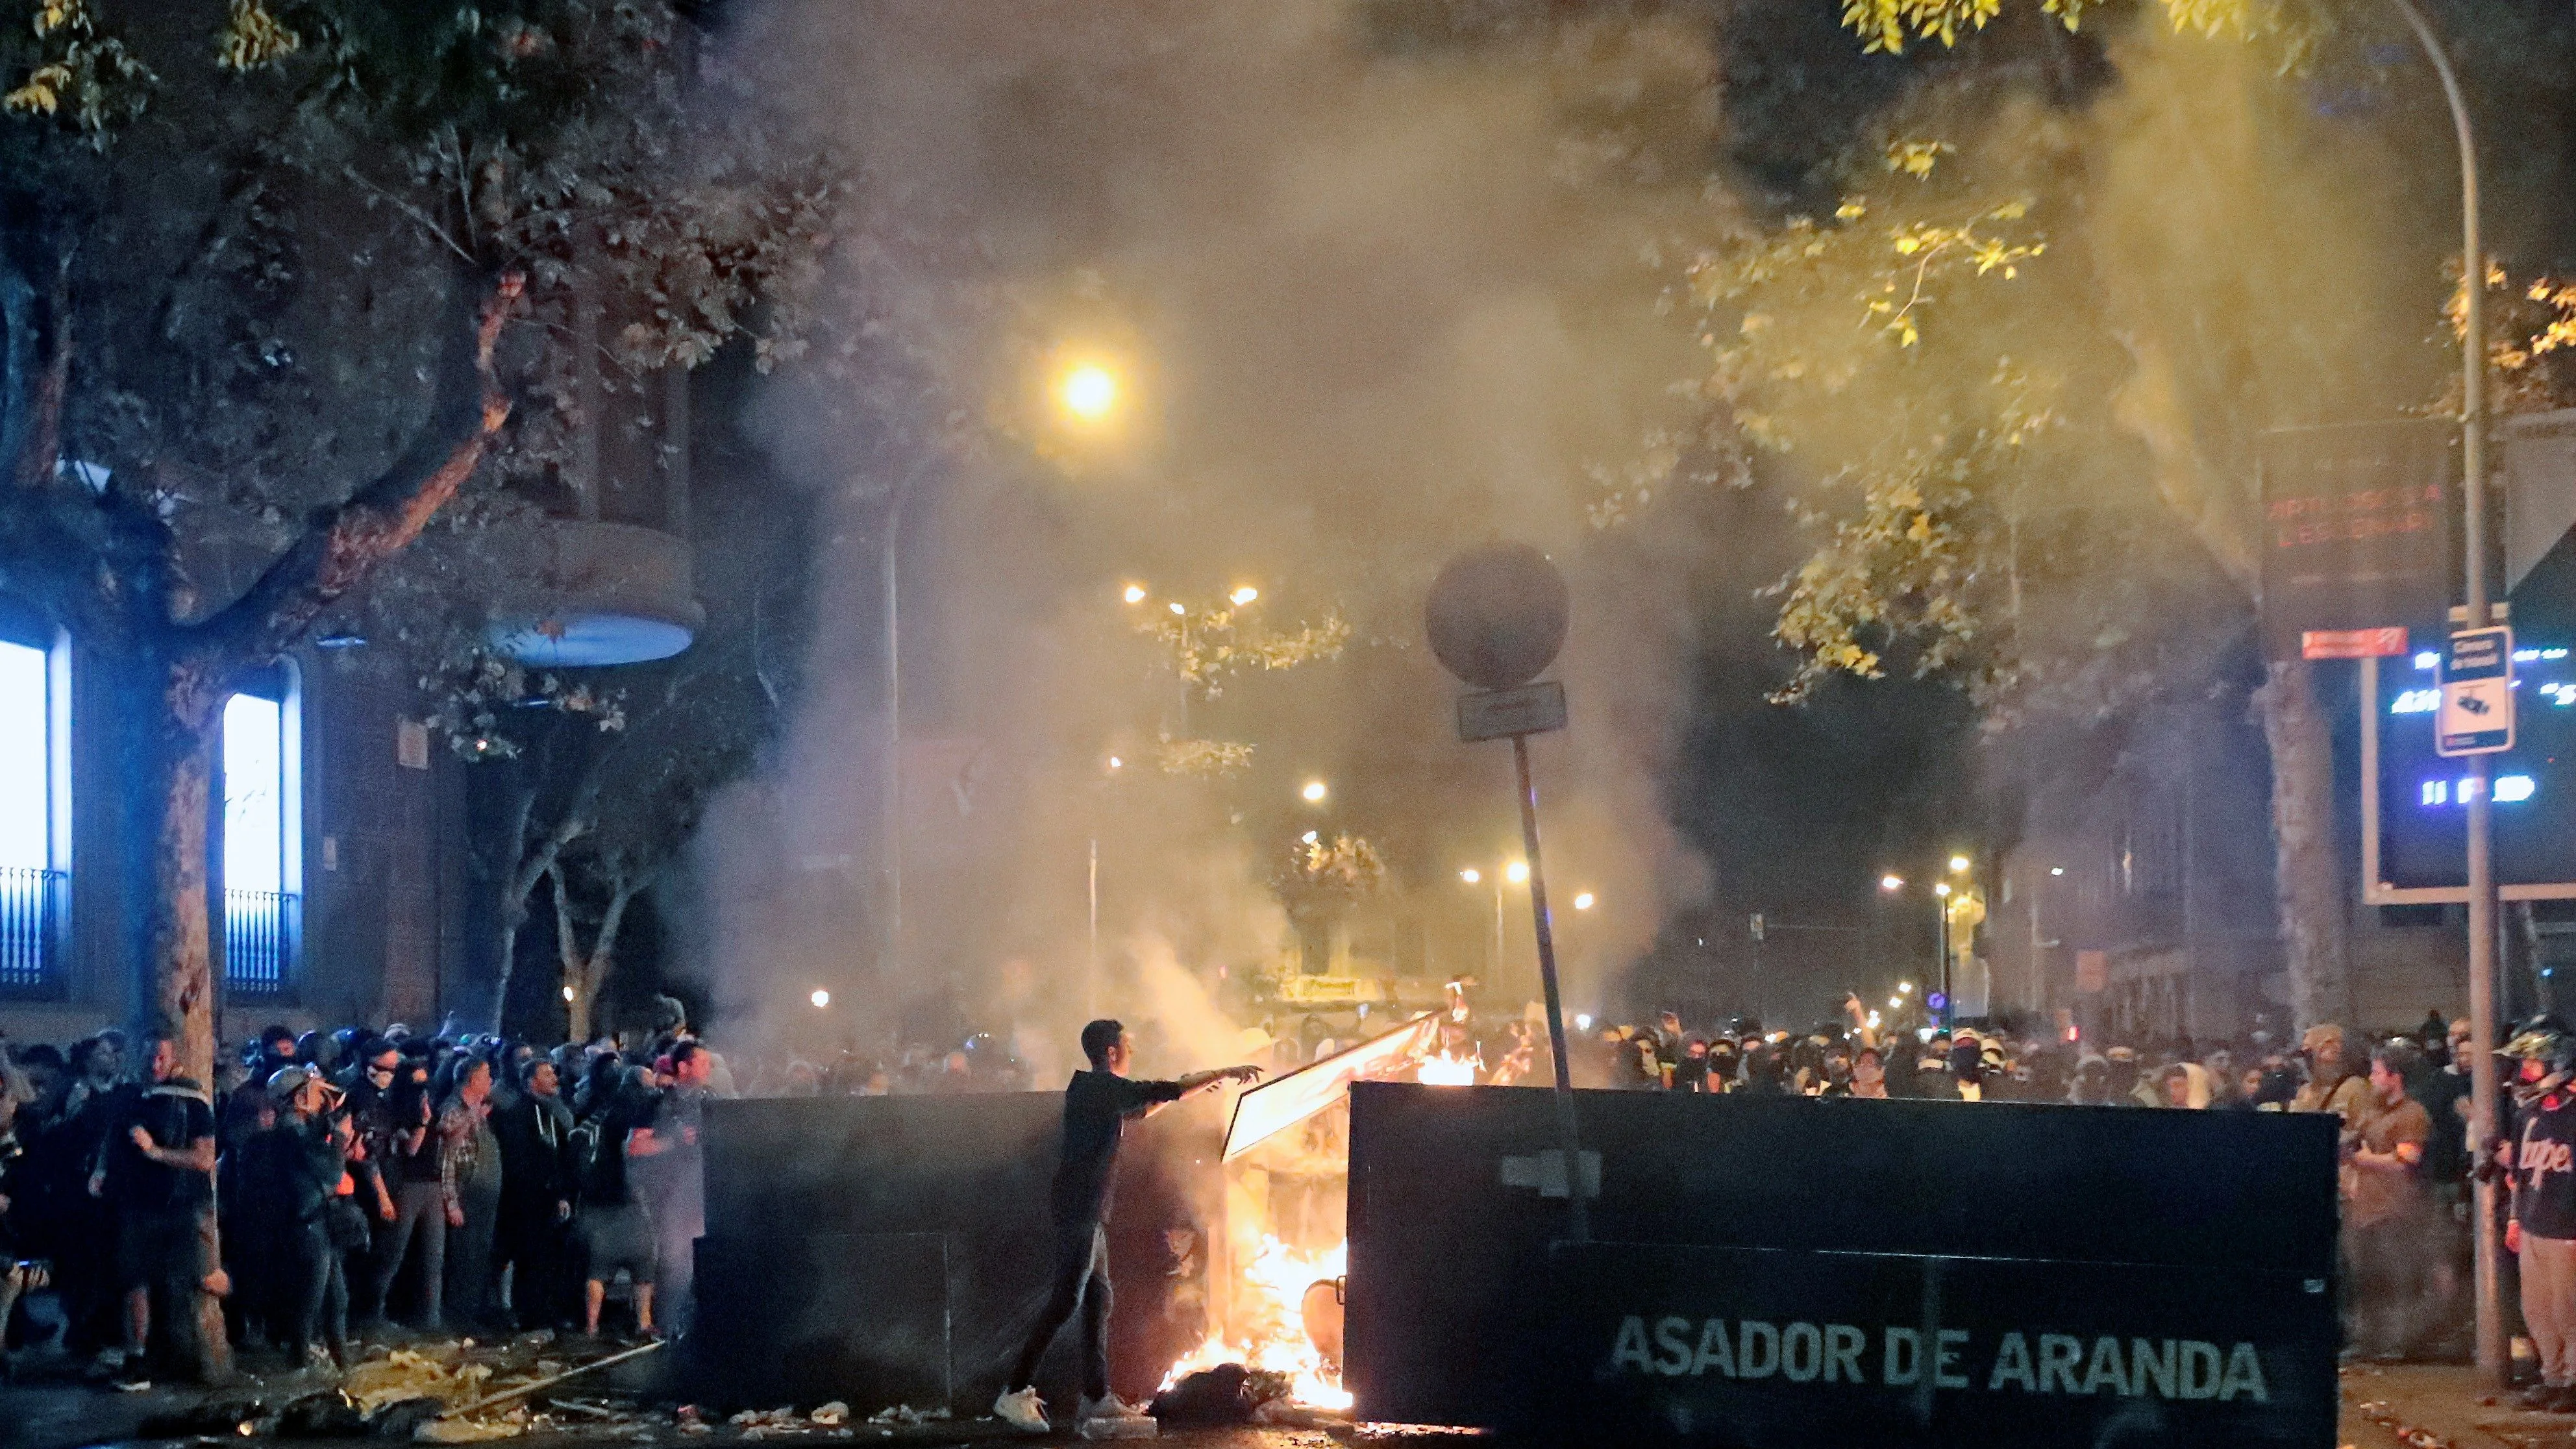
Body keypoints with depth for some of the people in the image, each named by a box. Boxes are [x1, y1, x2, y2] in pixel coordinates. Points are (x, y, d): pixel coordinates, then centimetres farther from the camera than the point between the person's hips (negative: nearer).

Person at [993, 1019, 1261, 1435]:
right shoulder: (1105, 1087, -12)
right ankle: (1015, 1392, -12)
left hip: (1088, 1212, 10)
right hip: (1080, 1209, -10)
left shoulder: (1090, 1089, 17)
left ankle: (1096, 1396, 14)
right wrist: (1224, 1074, -6)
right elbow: (1166, 1091, -15)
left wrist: (1199, 1085, 29)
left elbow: (1141, 1109, 32)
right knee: (1065, 1302, -11)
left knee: (1098, 1300, 11)